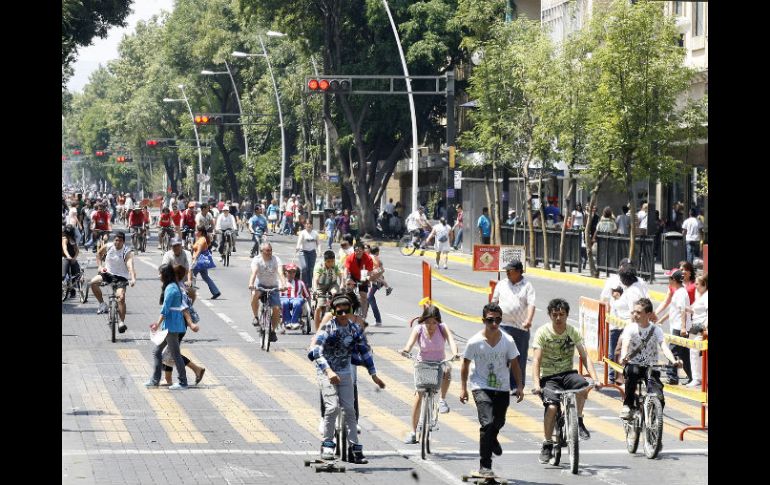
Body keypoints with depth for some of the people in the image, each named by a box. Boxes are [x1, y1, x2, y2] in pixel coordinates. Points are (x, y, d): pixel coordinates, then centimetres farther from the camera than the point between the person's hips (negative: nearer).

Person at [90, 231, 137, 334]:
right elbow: (99, 253, 14)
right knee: (93, 282, -24)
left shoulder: (127, 252, -18)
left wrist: (133, 279, -48)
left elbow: (130, 265, -33)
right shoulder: (108, 247, -7)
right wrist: (100, 266, 2)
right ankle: (102, 304, -5)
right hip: (107, 273, 3)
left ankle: (122, 322, -7)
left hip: (121, 277, -3)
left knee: (121, 297, -20)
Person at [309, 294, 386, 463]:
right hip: (326, 372, -4)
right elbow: (317, 352, -26)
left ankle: (354, 449, 7)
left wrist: (374, 375, 10)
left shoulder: (355, 329, -1)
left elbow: (365, 351, 10)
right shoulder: (327, 327, -16)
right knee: (332, 407, -19)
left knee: (350, 410, 2)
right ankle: (327, 445, -8)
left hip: (345, 373, 4)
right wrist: (329, 371, -39)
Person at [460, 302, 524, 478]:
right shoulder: (475, 342, -11)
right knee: (487, 423, -18)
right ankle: (484, 466, -12)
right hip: (481, 387, -3)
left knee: (499, 422, 17)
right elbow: (465, 365, 1)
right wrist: (463, 388, 0)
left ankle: (492, 439, 56)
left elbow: (514, 365, 6)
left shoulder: (508, 341, -7)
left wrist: (519, 386, 2)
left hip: (502, 388, 3)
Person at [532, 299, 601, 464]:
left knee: (583, 385, -31)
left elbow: (585, 357, -5)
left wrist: (595, 379, -20)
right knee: (551, 407, -26)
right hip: (549, 377, -2)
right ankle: (547, 444, -5)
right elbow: (536, 360, -14)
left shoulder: (573, 332, 1)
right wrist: (536, 384, -28)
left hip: (567, 374, 2)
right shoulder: (543, 332, -7)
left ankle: (578, 422, -9)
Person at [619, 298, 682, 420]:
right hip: (633, 365, 0)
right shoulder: (630, 328, -5)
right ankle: (628, 405, -24)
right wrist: (623, 357, -46)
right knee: (633, 371, -38)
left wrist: (674, 361, -36)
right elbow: (625, 344, -22)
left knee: (659, 399, -19)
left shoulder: (656, 330, -2)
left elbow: (664, 347, -15)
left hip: (651, 367, 1)